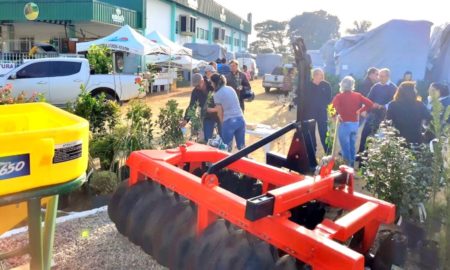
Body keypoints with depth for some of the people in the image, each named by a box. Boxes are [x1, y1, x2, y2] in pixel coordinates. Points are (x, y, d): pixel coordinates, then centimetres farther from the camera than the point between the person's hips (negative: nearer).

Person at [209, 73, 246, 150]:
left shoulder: (217, 94, -5)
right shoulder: (230, 89, 13)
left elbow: (220, 113, -4)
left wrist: (223, 123, 14)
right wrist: (212, 110, 32)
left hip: (229, 122, -6)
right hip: (240, 119, 6)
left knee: (227, 148, 8)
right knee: (241, 146, 15)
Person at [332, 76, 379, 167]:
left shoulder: (339, 96, -7)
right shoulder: (358, 95, 4)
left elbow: (333, 107, -25)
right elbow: (370, 104, -1)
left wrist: (337, 114, -10)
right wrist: (359, 111, 5)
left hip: (345, 123, -5)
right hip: (355, 123, 5)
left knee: (345, 146, 1)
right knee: (352, 146, 17)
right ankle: (352, 165, 24)